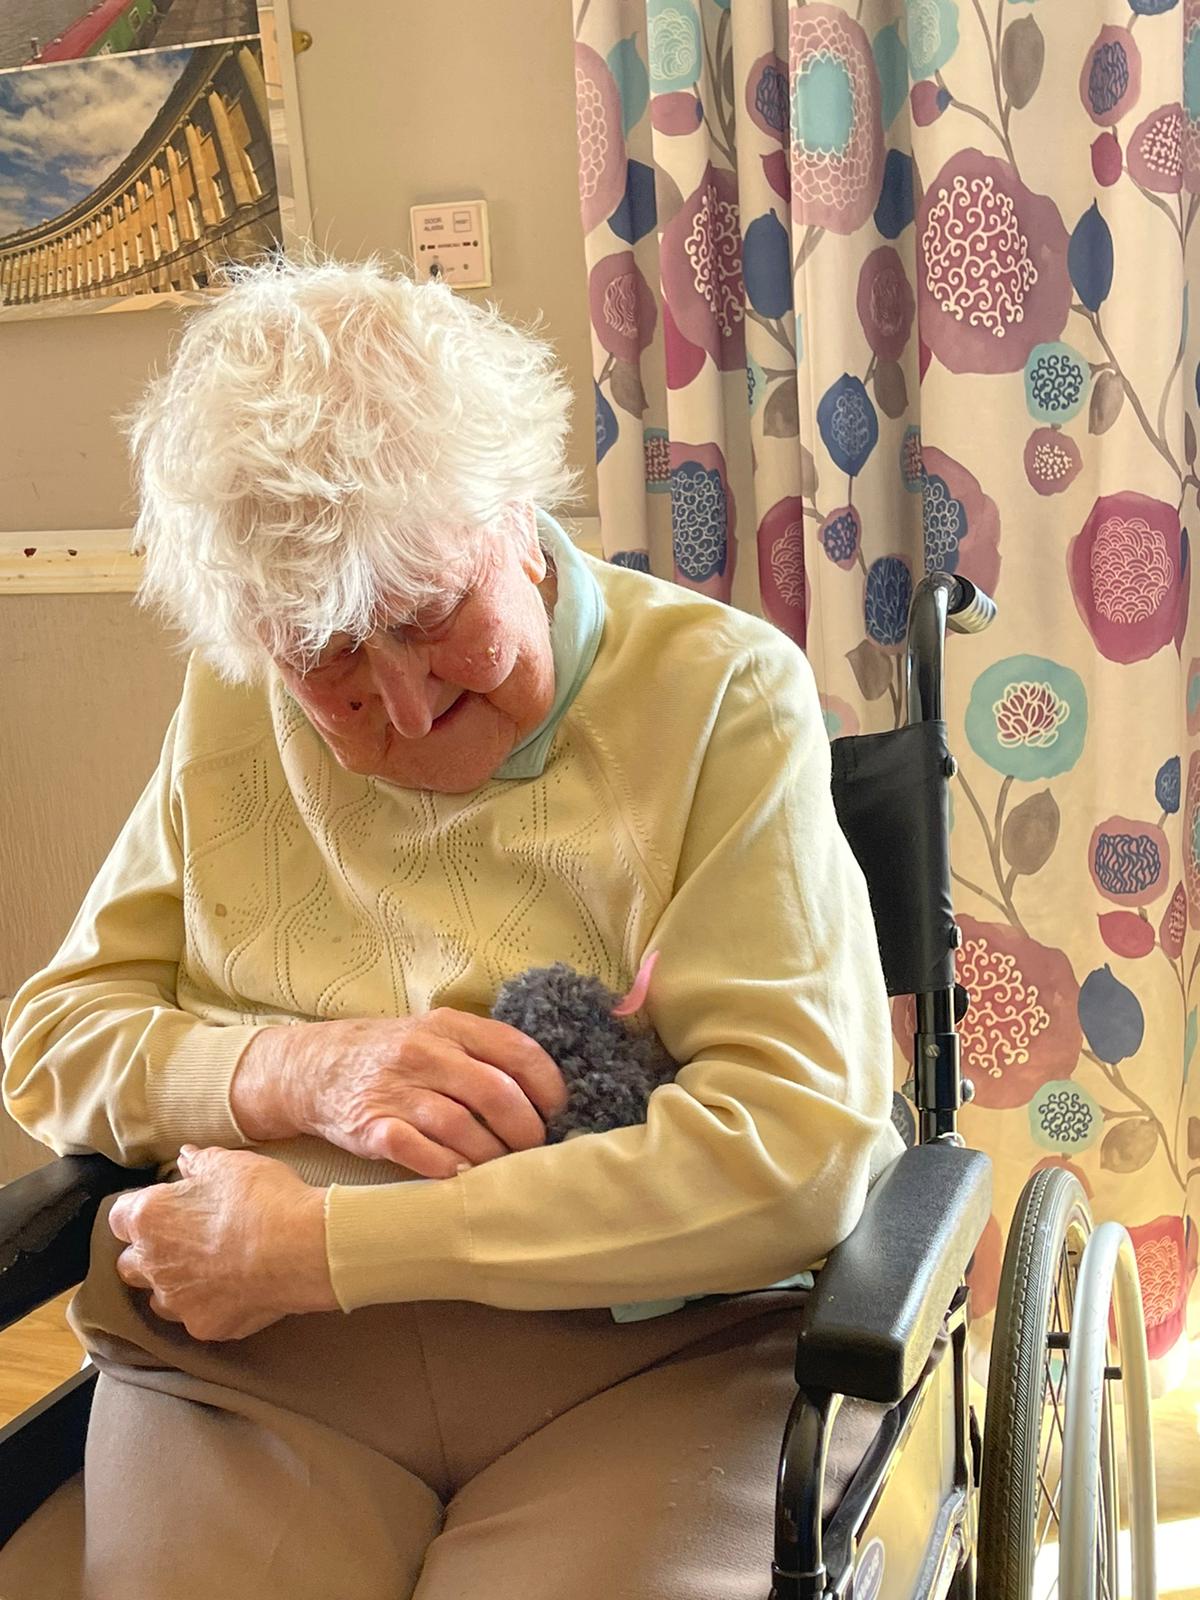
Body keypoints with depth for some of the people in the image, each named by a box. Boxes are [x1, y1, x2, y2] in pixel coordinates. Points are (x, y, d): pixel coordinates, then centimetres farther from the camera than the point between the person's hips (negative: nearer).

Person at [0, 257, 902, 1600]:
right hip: (246, 1366, 4)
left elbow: (802, 1143, -16)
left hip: (650, 1358, -2)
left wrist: (314, 1247, -16)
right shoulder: (230, 718, 8)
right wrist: (297, 1069, -12)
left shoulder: (723, 693, -7)